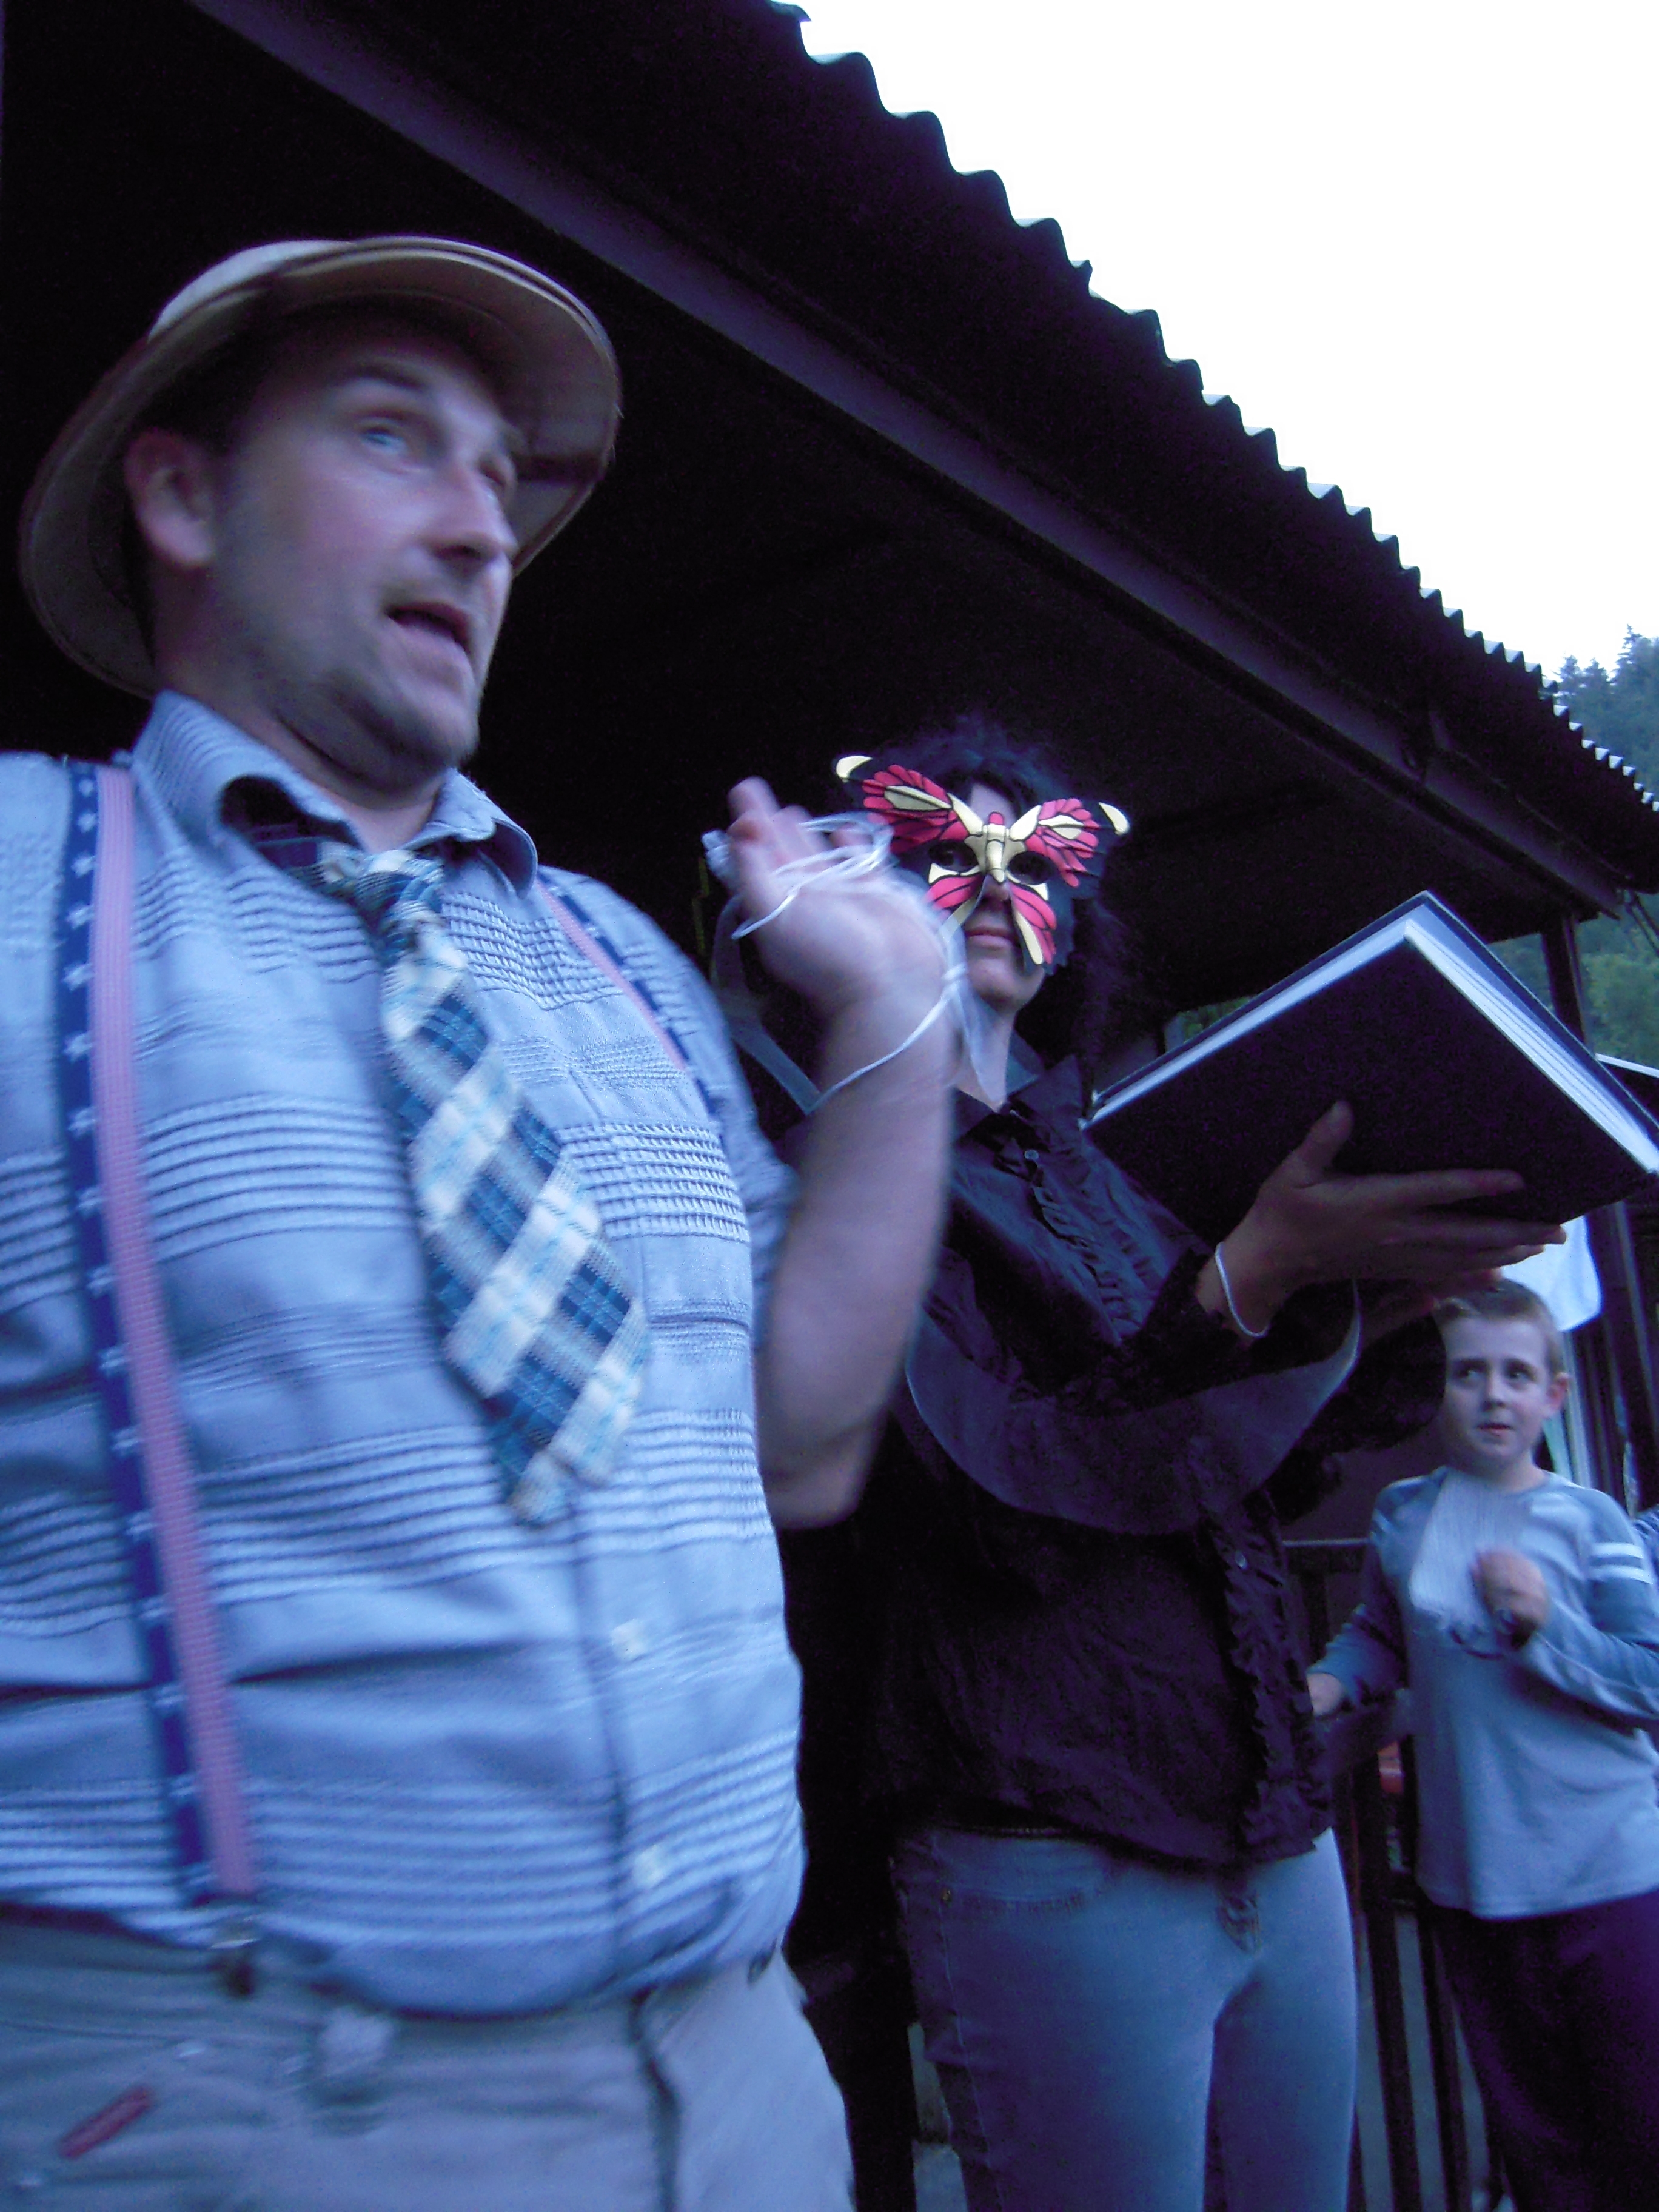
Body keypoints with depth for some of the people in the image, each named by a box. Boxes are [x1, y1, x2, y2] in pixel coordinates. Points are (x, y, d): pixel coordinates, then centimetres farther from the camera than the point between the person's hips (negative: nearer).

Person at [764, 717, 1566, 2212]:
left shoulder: (1088, 1161, 14)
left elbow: (1253, 1478, 14)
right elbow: (1013, 1491, -18)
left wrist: (1394, 1301, -1)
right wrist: (1257, 1278, -27)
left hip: (1275, 1833, 7)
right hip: (1056, 1857, -6)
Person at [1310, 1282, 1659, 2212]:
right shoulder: (1402, 1516, 2)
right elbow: (1383, 1635, 17)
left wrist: (1545, 1624, -23)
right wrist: (1331, 1681, -1)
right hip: (1472, 1879, 3)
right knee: (1534, 2131, 17)